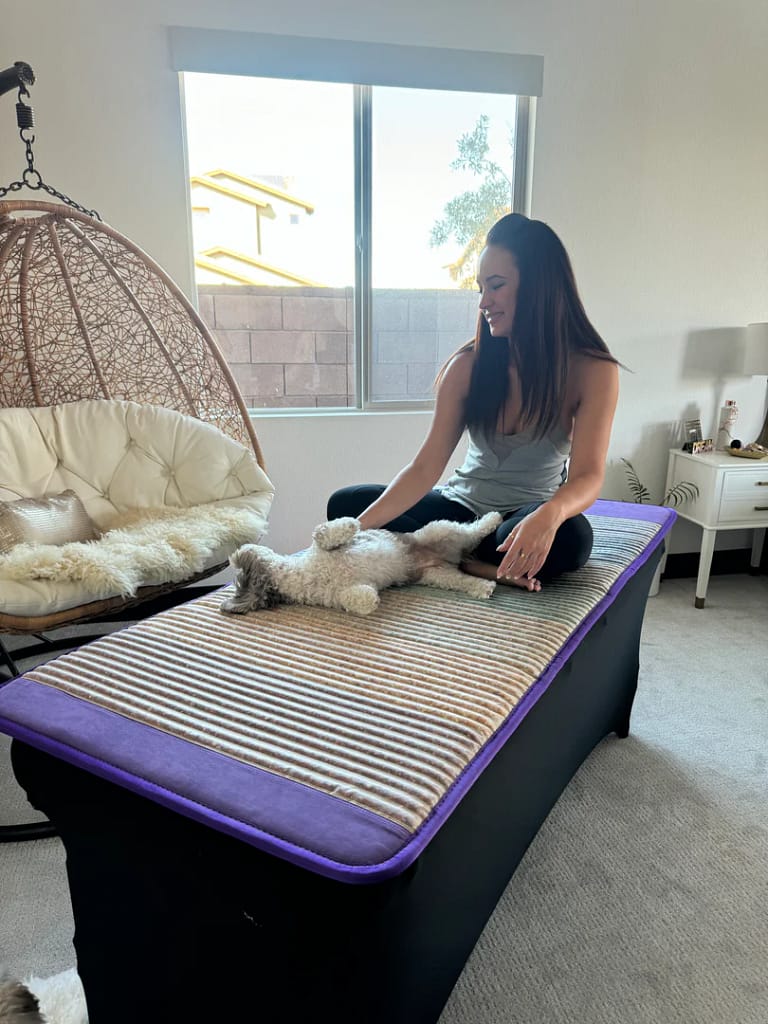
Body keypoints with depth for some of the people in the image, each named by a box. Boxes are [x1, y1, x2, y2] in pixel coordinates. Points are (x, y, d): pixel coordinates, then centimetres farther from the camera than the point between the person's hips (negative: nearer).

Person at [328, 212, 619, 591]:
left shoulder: (593, 371, -11)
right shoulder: (468, 365, -6)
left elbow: (587, 476, -21)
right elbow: (425, 467, -11)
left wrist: (550, 514, -46)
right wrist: (362, 526, -26)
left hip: (529, 517, -2)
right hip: (461, 505, 3)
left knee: (570, 536, -38)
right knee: (345, 503, -15)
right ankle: (478, 566, -23)